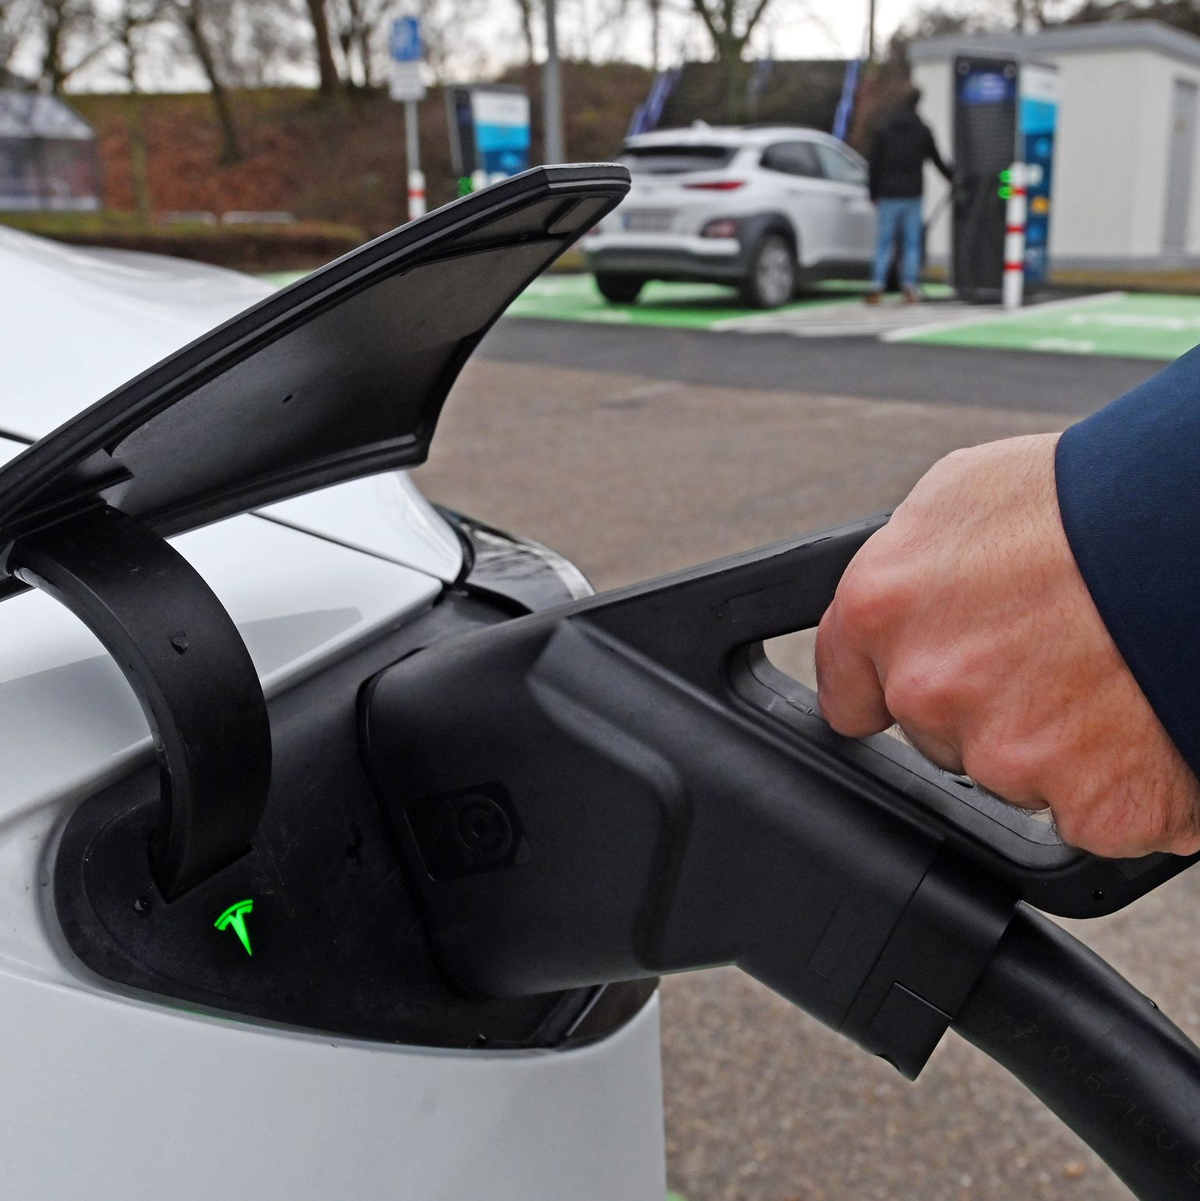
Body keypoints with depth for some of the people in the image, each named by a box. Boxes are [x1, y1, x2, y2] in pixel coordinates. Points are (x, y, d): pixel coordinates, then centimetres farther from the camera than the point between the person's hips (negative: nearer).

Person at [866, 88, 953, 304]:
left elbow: (874, 164, 3)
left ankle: (876, 286, -11)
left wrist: (874, 194, 8)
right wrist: (951, 176, 30)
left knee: (884, 243, 1)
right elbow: (937, 159, 14)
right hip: (912, 196, 0)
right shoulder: (923, 131, 4)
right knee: (912, 243, 4)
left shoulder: (883, 130, 5)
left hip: (888, 196, 0)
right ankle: (910, 286, -2)